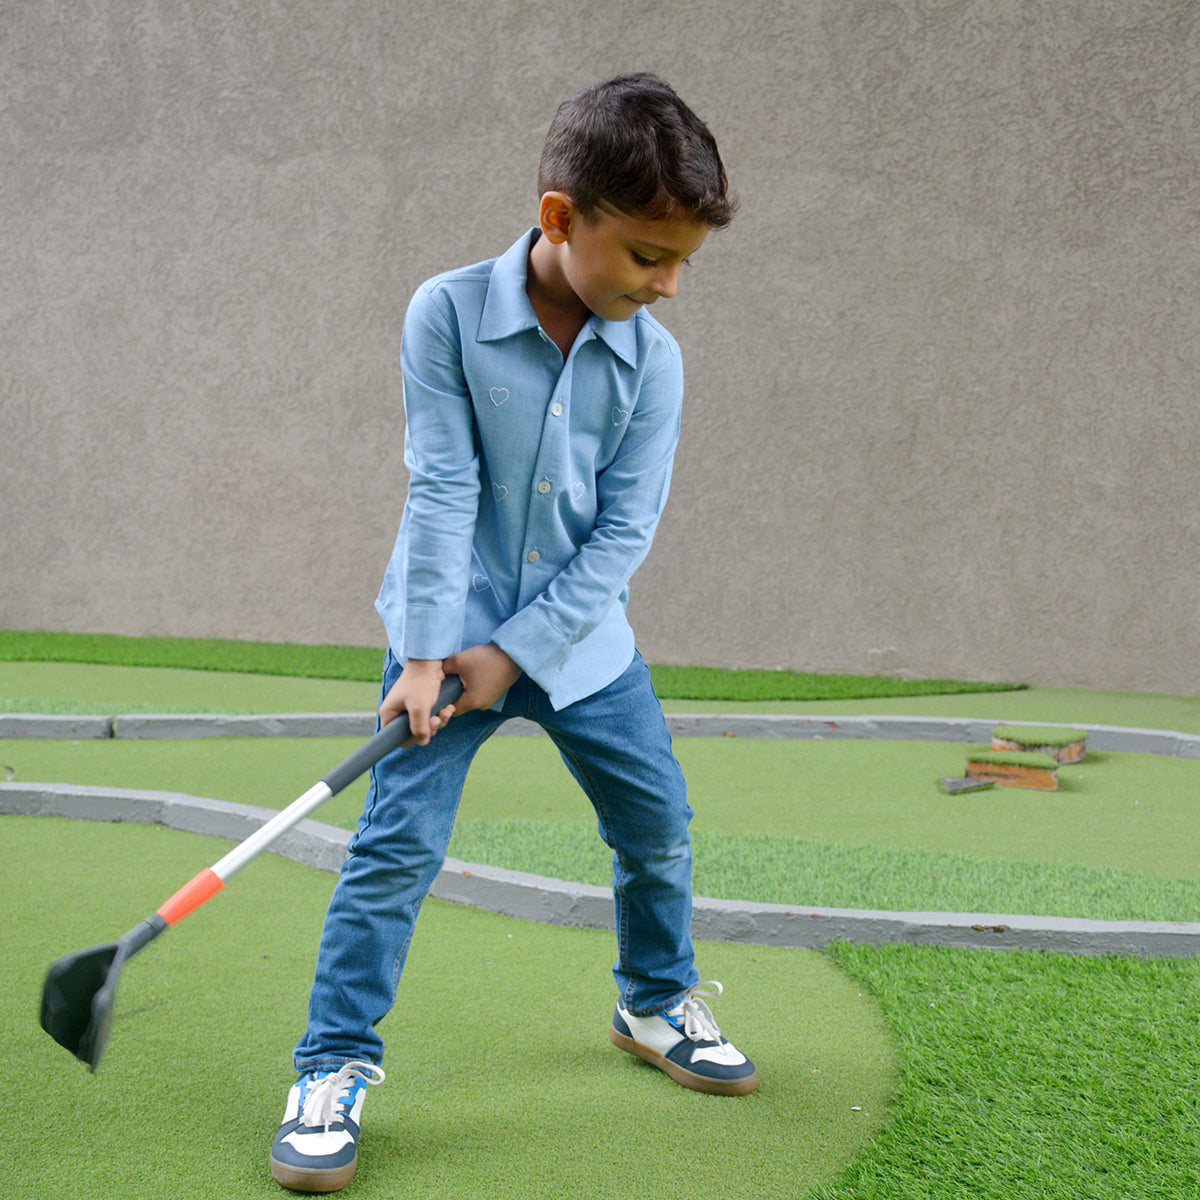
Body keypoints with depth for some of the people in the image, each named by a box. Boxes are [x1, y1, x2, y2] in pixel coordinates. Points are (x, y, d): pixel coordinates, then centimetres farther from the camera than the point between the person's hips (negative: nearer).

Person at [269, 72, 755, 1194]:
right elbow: (441, 492, -17)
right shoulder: (448, 313, -15)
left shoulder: (652, 359, -8)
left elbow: (623, 532, -8)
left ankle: (656, 1000, 34)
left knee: (658, 823, 9)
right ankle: (334, 1067, 4)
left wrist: (514, 653, -14)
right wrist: (427, 653, -19)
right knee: (400, 841, -9)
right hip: (450, 630, -3)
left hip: (580, 637, 4)